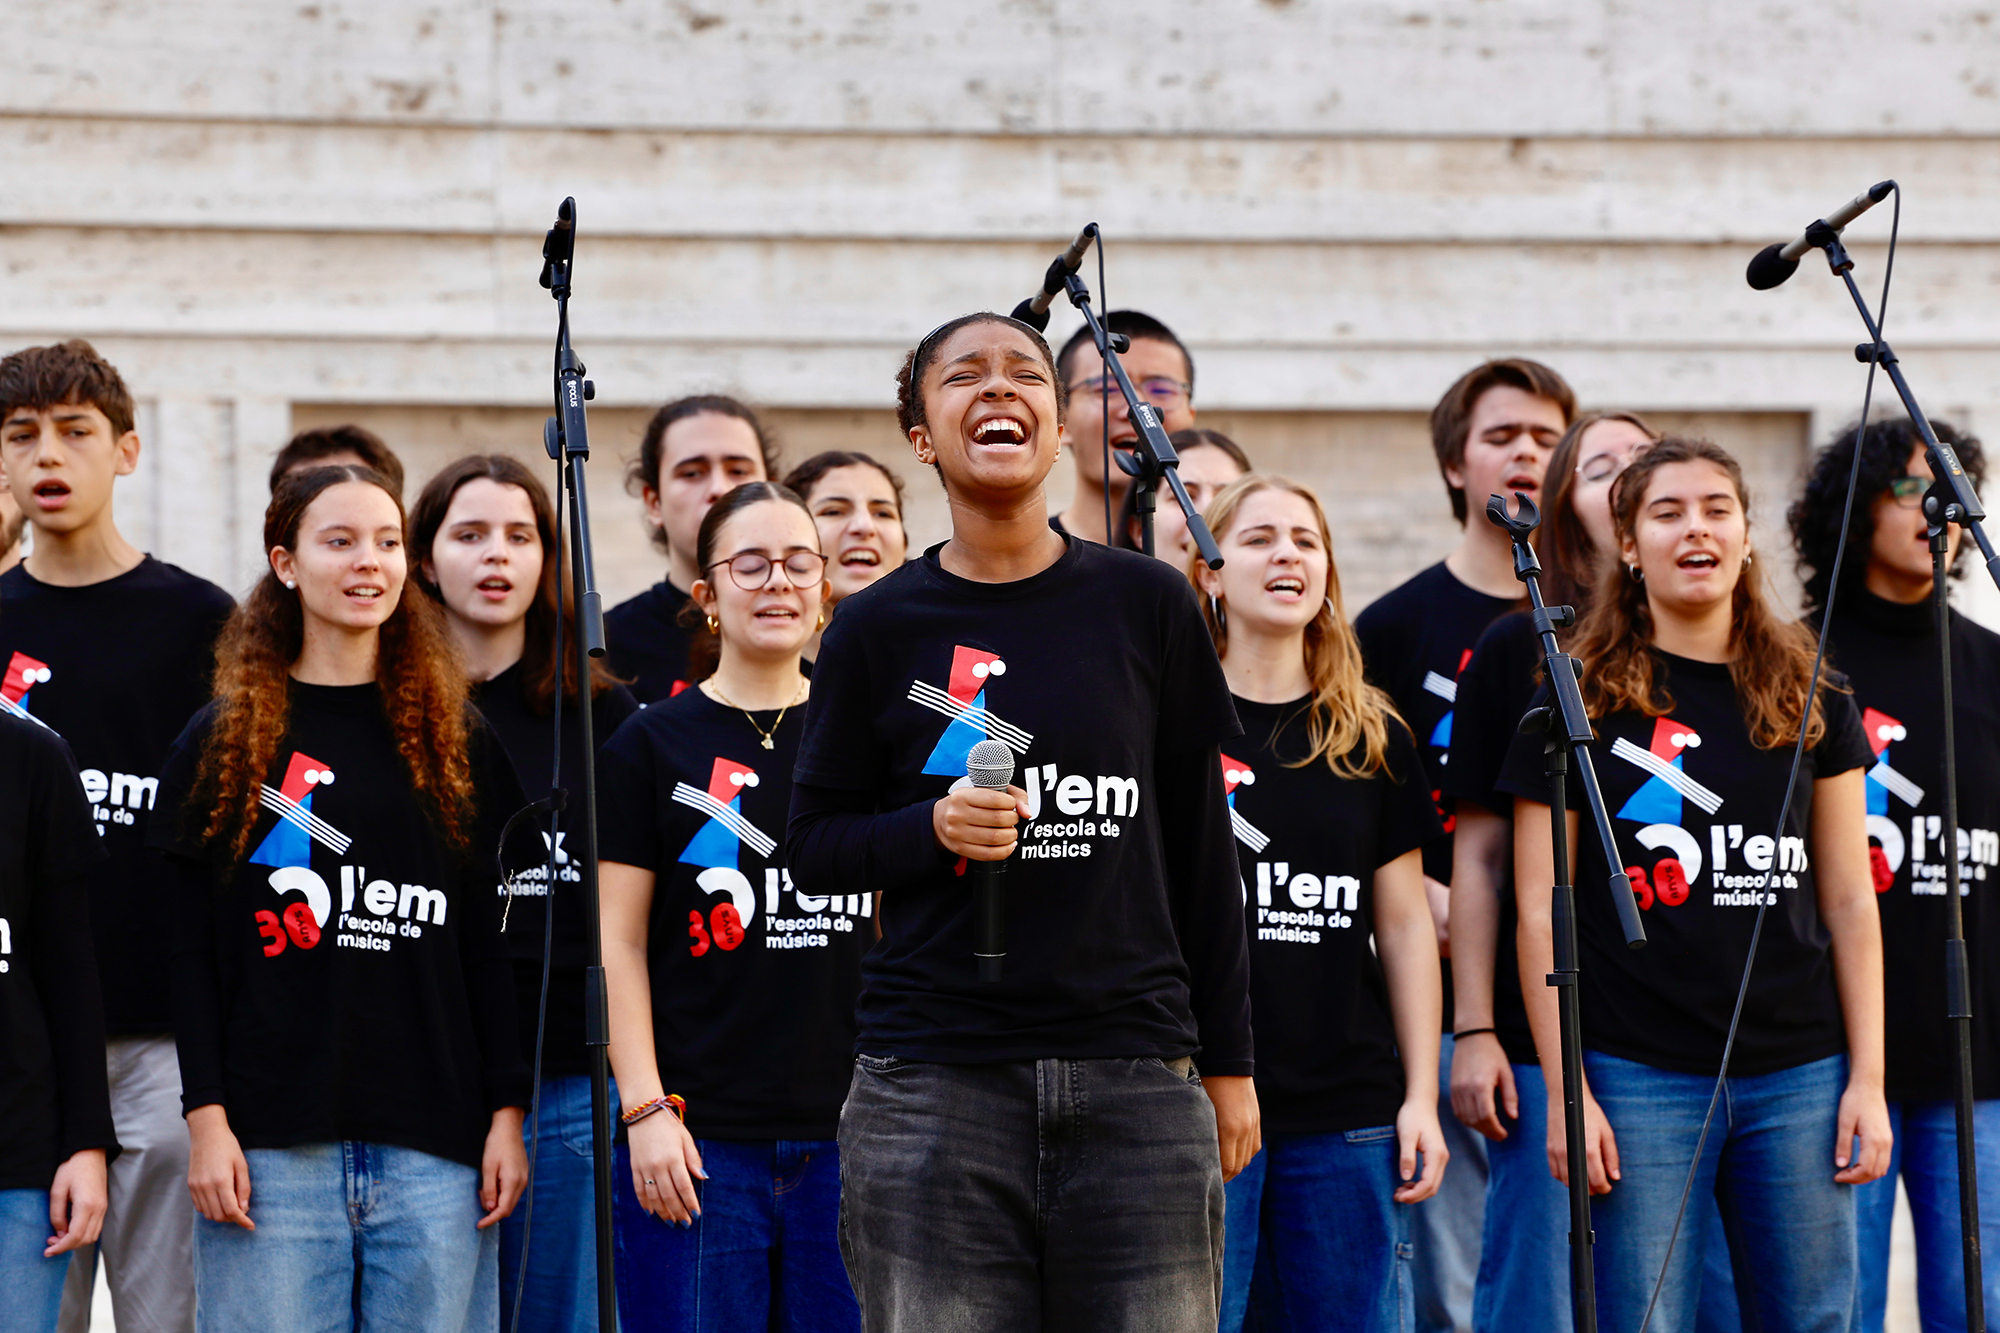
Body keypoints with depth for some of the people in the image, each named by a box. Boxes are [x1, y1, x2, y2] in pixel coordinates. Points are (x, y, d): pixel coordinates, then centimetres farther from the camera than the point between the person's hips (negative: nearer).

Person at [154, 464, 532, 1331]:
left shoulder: (460, 744, 11)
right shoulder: (223, 741, 7)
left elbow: (490, 946, 10)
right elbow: (192, 949, 3)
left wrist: (507, 1112, 3)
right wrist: (206, 1117, -6)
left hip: (434, 1145, 2)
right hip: (270, 1144, -1)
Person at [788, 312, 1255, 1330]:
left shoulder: (1147, 606, 7)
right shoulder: (878, 628, 5)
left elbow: (1200, 844, 11)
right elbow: (814, 845, 10)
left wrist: (1228, 1058, 11)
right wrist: (933, 828, -11)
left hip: (1136, 1076, 1)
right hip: (932, 1086, -1)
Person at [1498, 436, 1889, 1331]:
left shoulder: (1812, 700, 11)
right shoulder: (1583, 701, 2)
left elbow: (1849, 899, 11)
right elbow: (1541, 911, 0)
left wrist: (1867, 1079, 4)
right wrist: (1564, 1091, -7)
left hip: (1798, 1075, 3)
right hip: (1640, 1079, -3)